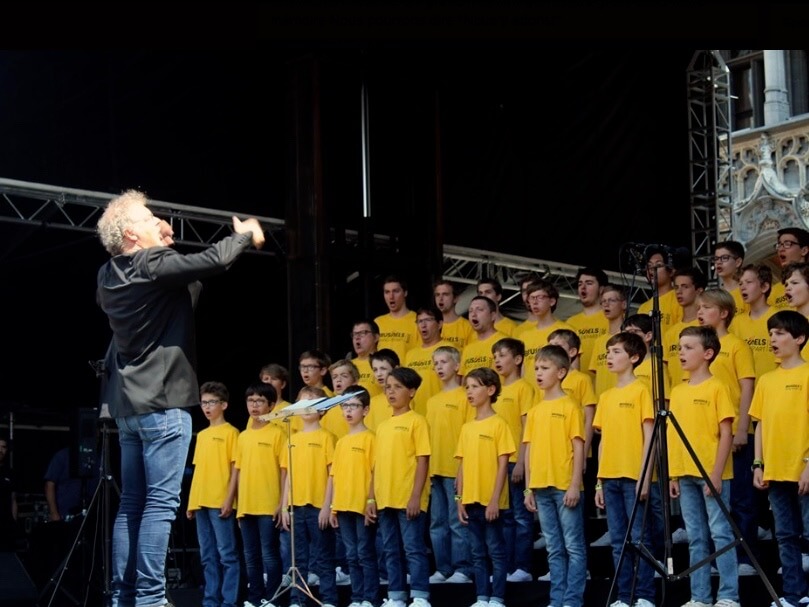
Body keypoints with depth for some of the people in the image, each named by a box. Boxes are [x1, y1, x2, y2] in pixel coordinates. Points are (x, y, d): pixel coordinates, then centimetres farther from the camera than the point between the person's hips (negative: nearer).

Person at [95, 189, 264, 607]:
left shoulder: (109, 276, 10)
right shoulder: (153, 265, -14)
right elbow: (213, 261, -24)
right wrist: (246, 235, -2)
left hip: (127, 404, 8)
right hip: (162, 402, -8)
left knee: (131, 502, 9)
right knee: (161, 502, -9)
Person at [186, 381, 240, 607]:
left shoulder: (230, 432, -3)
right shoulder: (201, 435, 17)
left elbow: (235, 468, -7)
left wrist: (229, 499, -15)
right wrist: (191, 501, 14)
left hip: (221, 503, -7)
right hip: (201, 502, 7)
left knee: (226, 553, -6)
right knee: (207, 555, 9)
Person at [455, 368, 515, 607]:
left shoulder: (498, 424, -6)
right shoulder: (467, 428, 12)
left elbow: (503, 464, -9)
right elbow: (463, 465, 14)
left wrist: (495, 499, -15)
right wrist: (460, 499, 8)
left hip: (491, 501, -6)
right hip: (471, 500, 6)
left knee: (496, 550, -1)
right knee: (478, 553, 10)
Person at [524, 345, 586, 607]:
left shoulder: (569, 406, -4)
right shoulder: (535, 411, 12)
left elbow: (578, 447, -7)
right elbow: (530, 450, 15)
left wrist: (575, 485, -13)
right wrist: (529, 488, 11)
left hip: (565, 487, -6)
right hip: (541, 487, 6)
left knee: (574, 546, -1)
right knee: (554, 548, 10)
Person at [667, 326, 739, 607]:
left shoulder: (717, 387, -5)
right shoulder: (677, 391, 12)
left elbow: (726, 434, -9)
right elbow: (673, 435, 14)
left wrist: (717, 474, -15)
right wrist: (672, 475, 8)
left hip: (713, 474, -6)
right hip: (685, 475, 6)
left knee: (720, 534, -4)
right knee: (696, 538, 8)